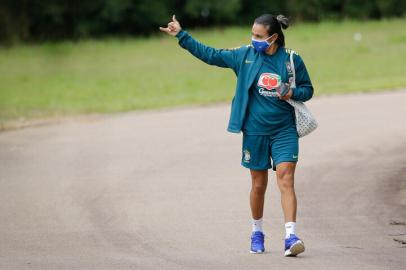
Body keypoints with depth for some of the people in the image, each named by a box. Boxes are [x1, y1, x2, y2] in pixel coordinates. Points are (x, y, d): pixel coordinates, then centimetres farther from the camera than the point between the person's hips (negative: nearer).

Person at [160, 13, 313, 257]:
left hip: (284, 131, -2)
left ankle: (291, 237, -20)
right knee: (258, 184, 9)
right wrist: (181, 35, 7)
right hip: (255, 131, 2)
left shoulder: (292, 60, -3)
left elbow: (307, 89, 8)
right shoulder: (245, 55, 1)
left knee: (286, 180, -14)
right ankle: (257, 233, 28)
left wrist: (293, 93, -14)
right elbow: (210, 55, 8)